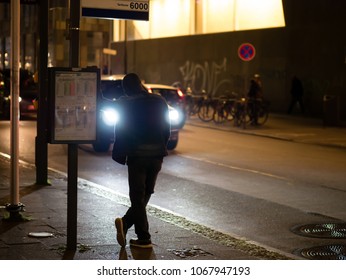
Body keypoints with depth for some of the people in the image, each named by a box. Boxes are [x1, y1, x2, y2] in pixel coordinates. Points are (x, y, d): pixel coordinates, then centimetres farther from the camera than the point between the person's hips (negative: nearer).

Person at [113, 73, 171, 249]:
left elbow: (122, 132, -7)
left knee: (138, 197, 4)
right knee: (145, 194, 15)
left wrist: (119, 155, 1)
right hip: (157, 155, 3)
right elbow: (166, 130, 7)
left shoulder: (125, 104, -6)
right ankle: (125, 223, 6)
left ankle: (144, 238, 3)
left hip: (137, 155, -3)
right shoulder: (159, 101, 5)